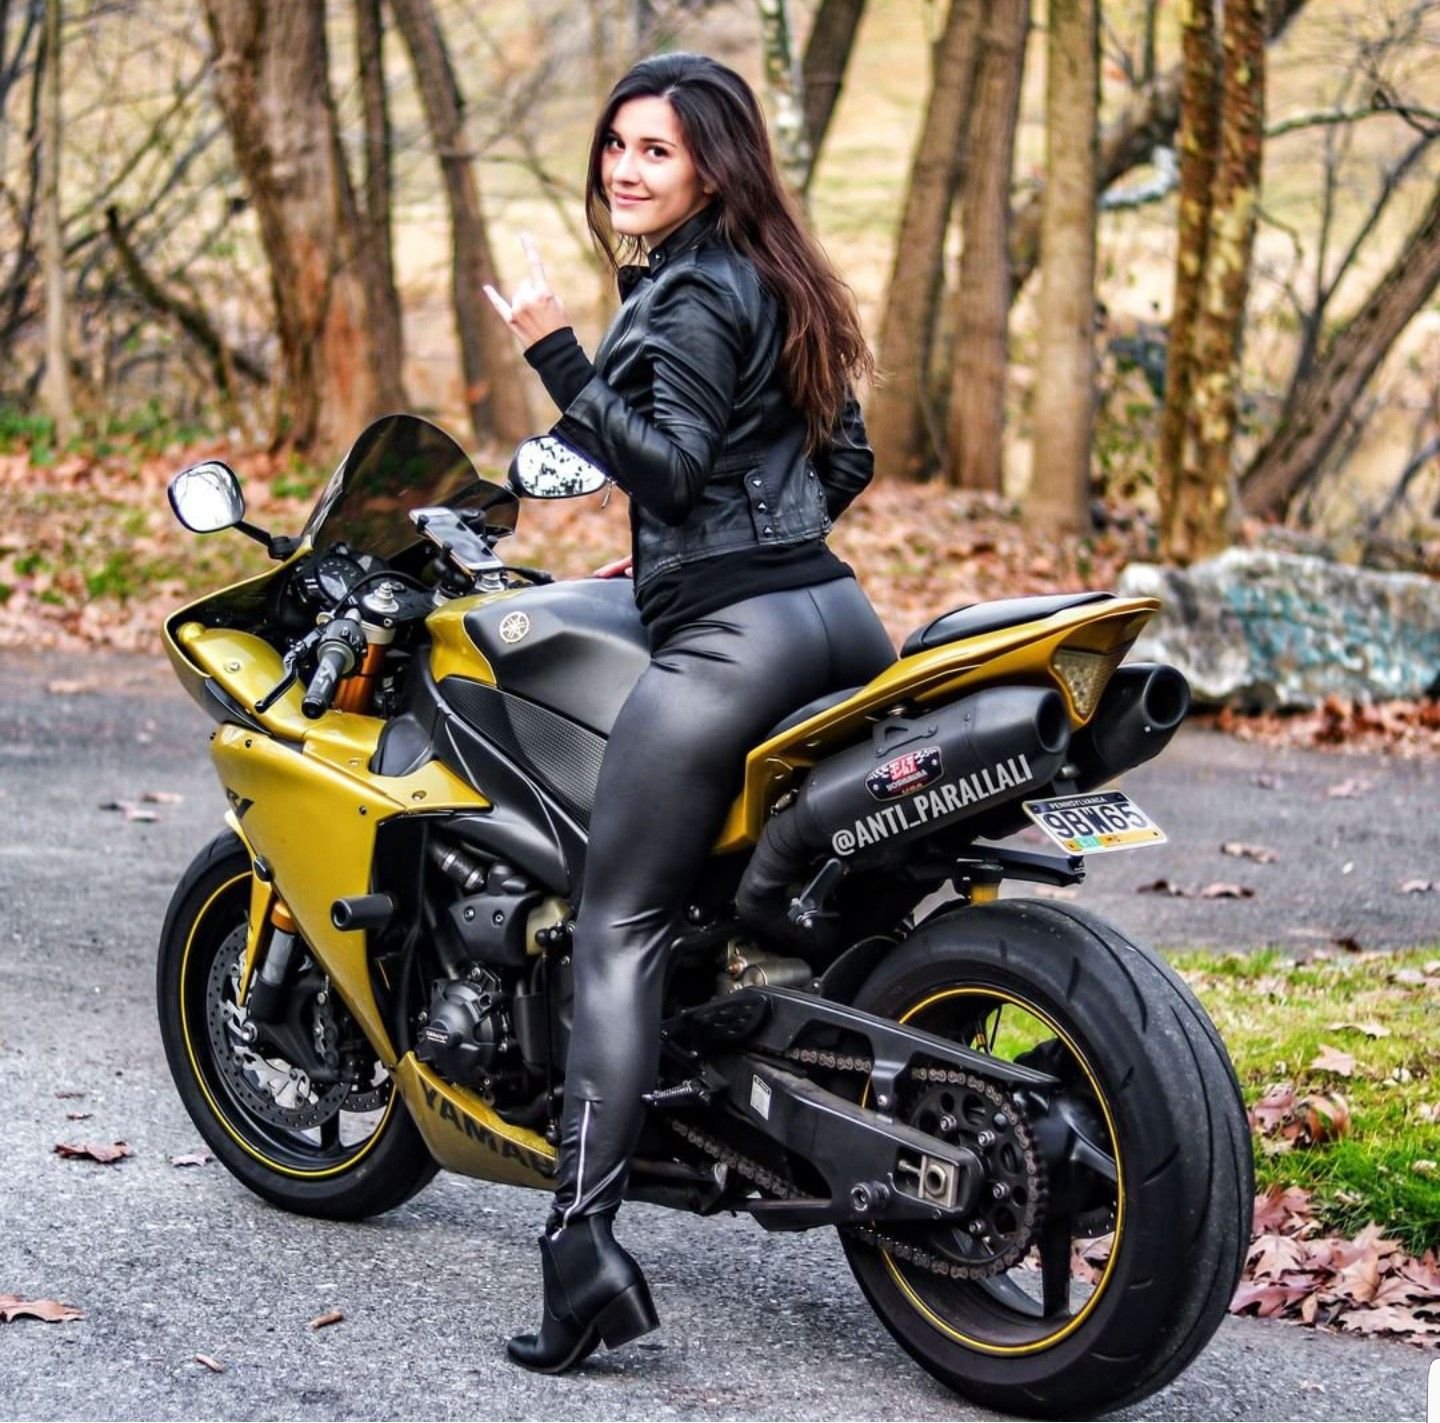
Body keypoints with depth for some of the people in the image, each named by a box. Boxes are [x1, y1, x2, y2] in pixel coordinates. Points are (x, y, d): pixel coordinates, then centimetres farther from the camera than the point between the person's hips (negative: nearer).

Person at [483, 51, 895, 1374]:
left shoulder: (687, 296, -8)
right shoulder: (778, 280, 19)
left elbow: (667, 464, -17)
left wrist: (557, 355, -18)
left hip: (727, 633, -9)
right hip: (836, 614, 9)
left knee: (619, 927, -8)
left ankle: (584, 1242, -15)